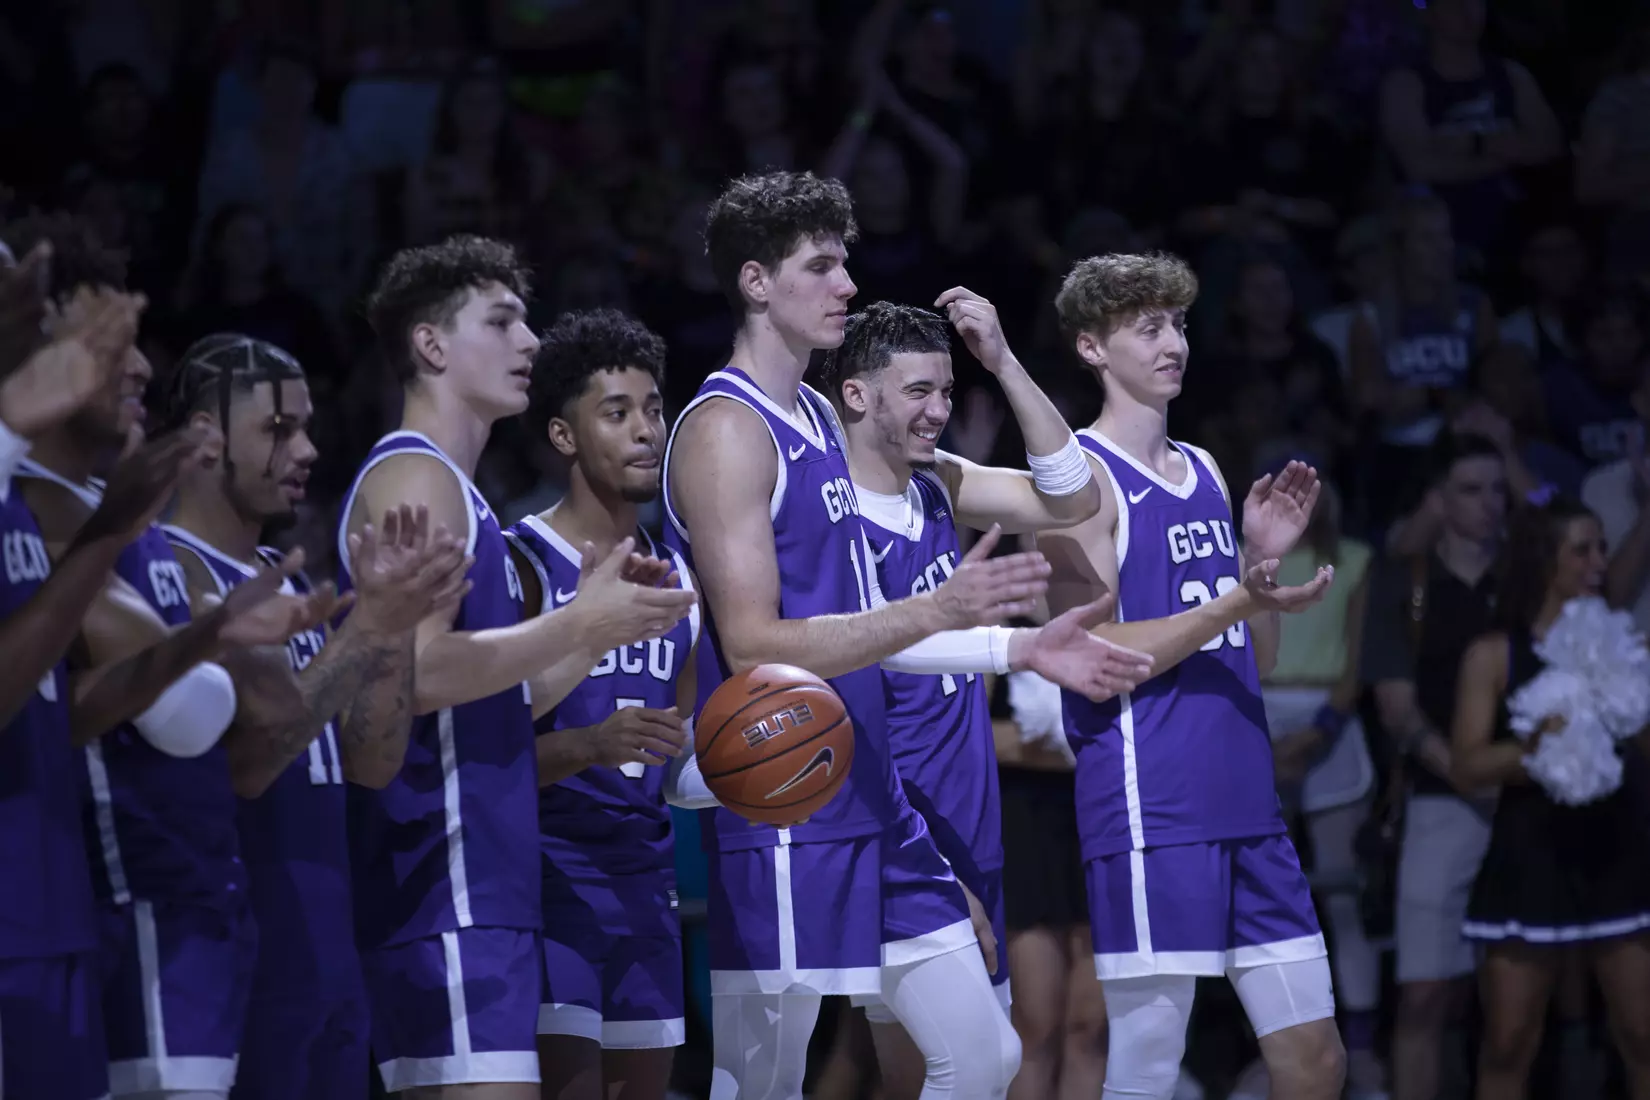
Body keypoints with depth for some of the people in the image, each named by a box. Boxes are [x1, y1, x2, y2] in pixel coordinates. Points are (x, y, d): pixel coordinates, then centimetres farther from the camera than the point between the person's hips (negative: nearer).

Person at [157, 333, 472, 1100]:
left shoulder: (287, 582, 16)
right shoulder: (174, 573, -11)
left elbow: (372, 763, 12)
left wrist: (396, 622, 0)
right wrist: (368, 624, -22)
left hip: (325, 952, 9)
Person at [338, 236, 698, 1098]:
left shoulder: (453, 488, 22)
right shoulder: (414, 477, -9)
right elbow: (416, 672, -22)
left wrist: (599, 633, 16)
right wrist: (576, 624, -15)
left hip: (484, 888, 10)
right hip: (445, 888, -10)